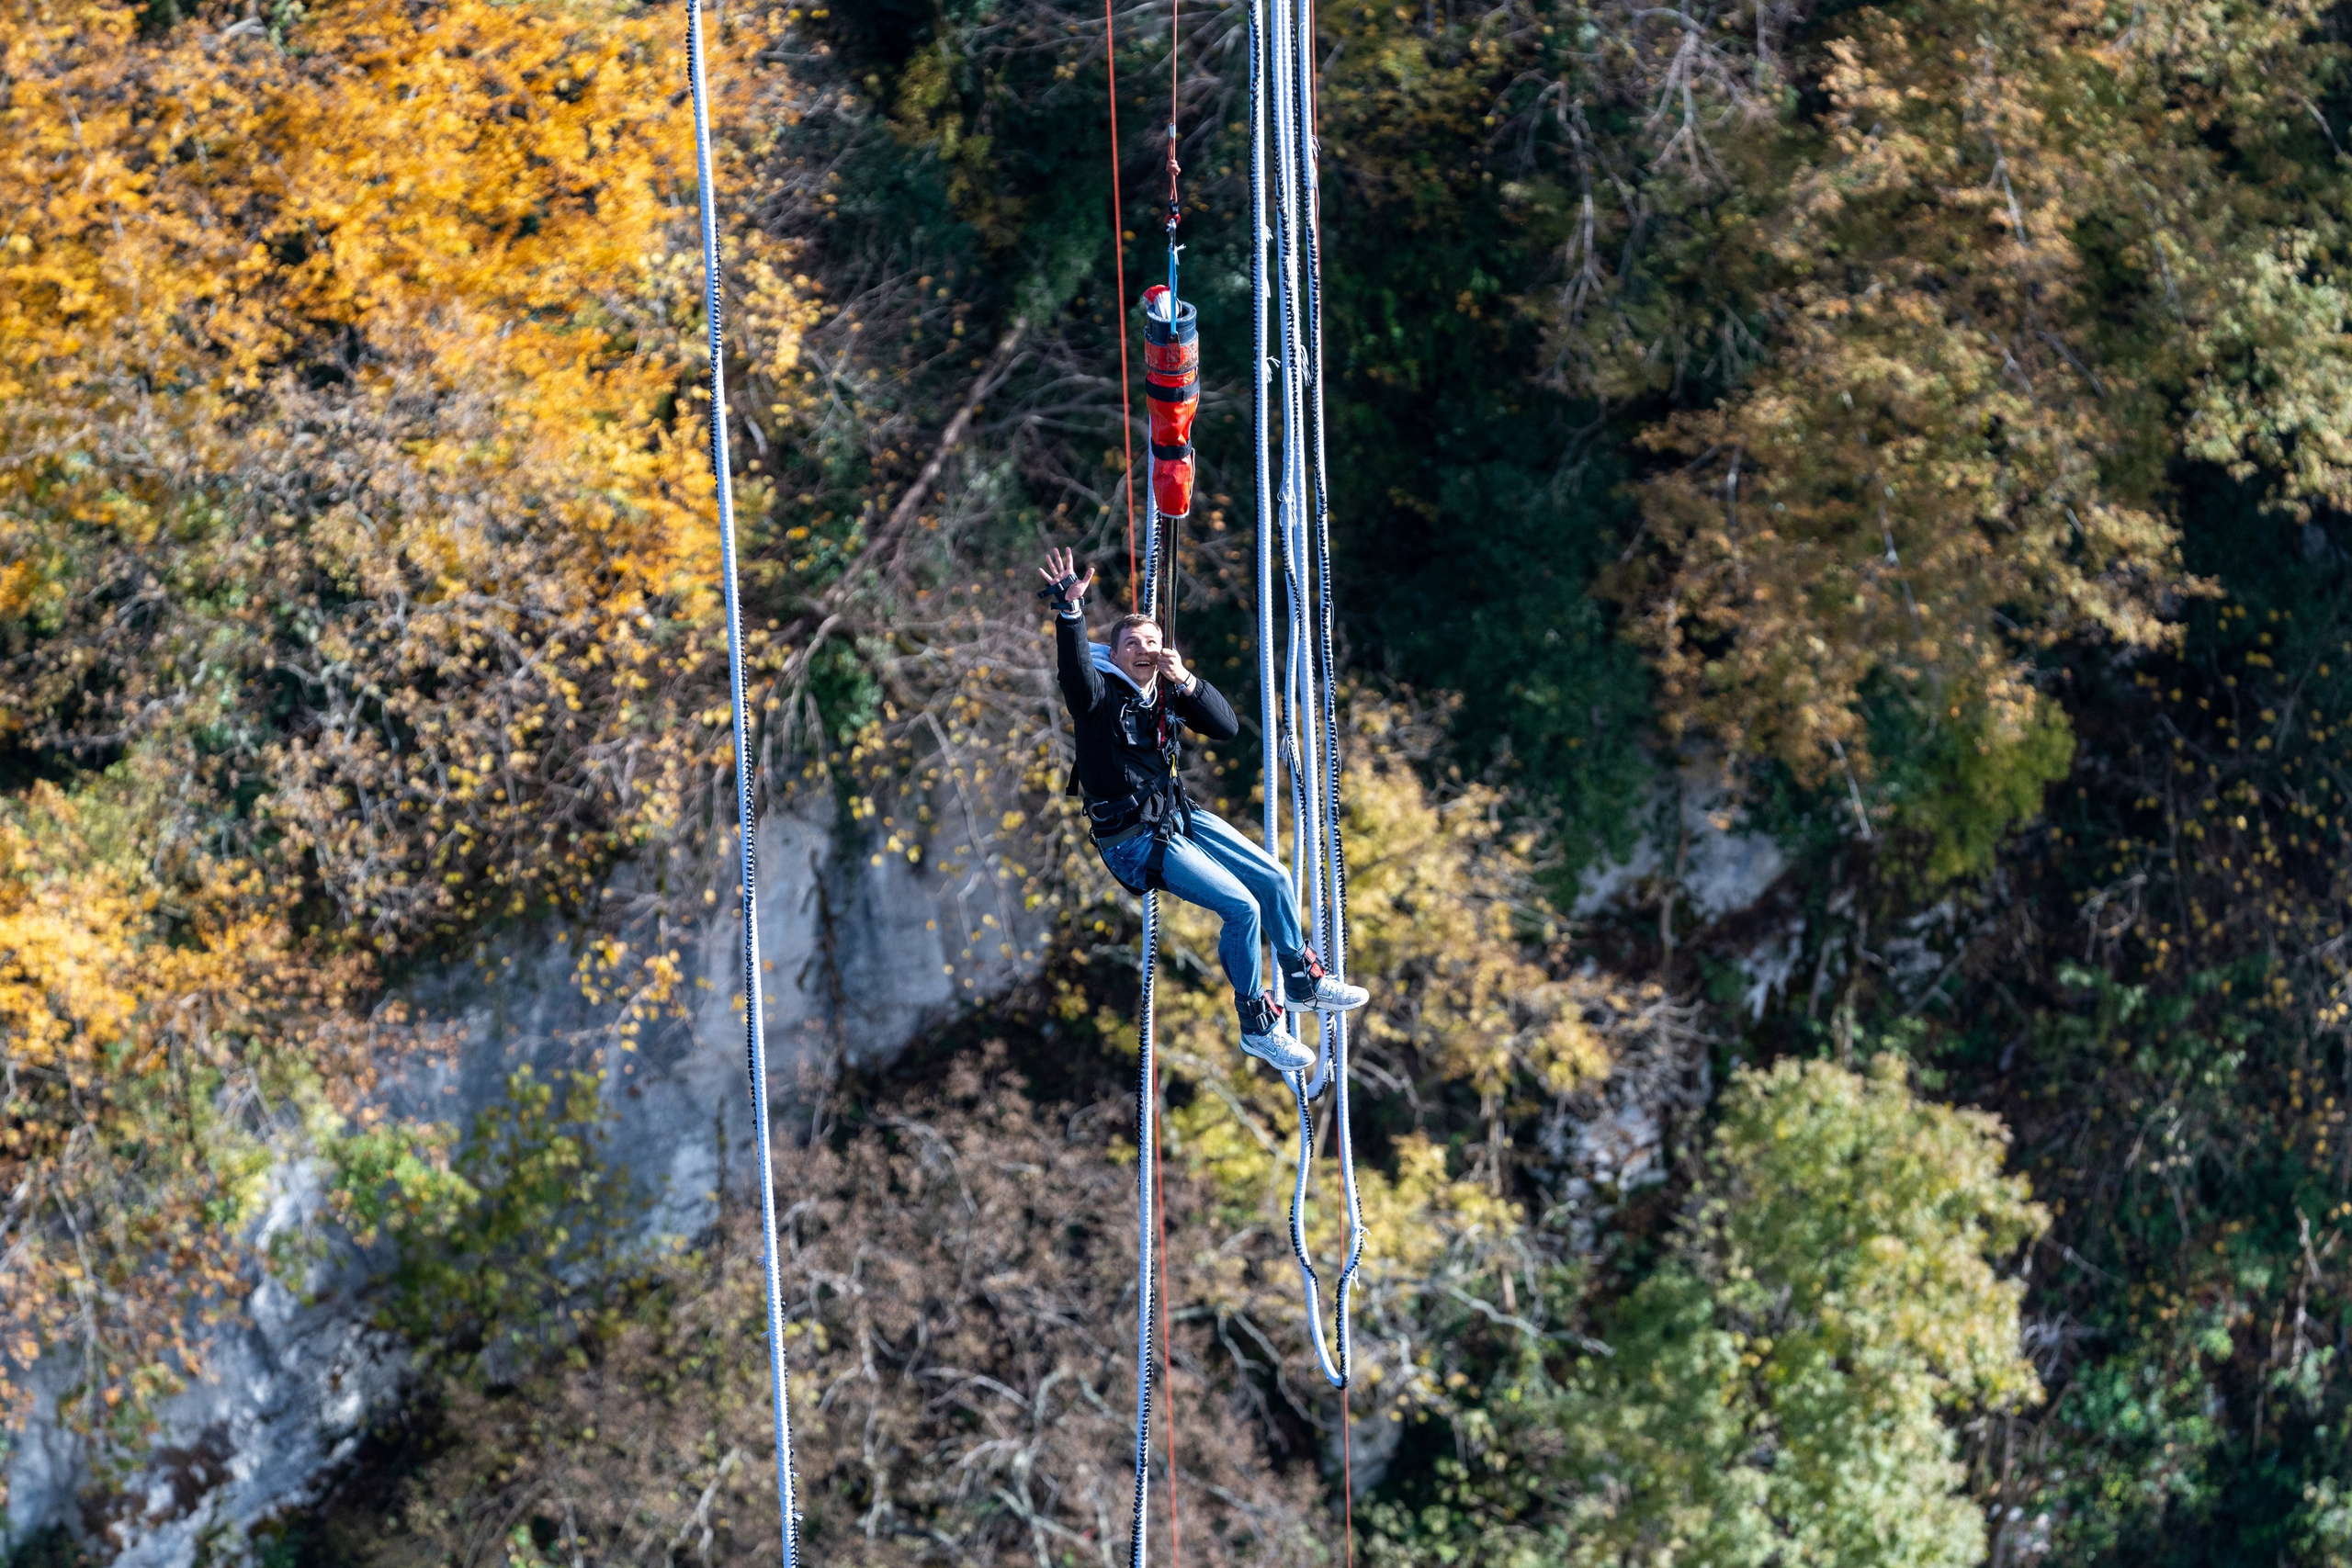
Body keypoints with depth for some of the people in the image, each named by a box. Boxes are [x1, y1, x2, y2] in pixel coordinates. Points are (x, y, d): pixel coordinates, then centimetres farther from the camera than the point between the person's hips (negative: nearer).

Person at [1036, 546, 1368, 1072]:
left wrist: (1186, 681, -18)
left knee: (1274, 877, 8)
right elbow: (1075, 668, -34)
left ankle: (1302, 983, 30)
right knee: (1242, 907, -17)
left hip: (1179, 814, 7)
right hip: (1131, 837, -7)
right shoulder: (1101, 695, -12)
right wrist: (1069, 608, -51)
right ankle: (1257, 1028, -3)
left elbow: (1228, 727, -3)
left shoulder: (1169, 695, 6)